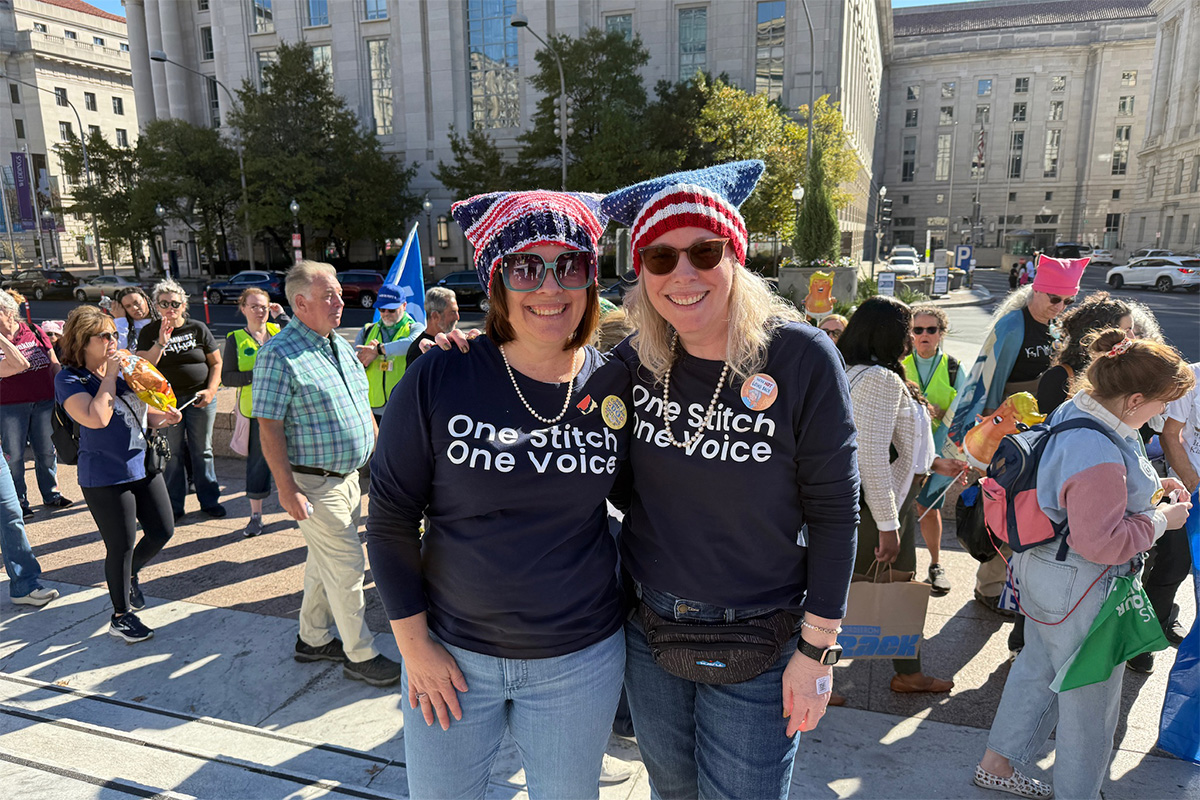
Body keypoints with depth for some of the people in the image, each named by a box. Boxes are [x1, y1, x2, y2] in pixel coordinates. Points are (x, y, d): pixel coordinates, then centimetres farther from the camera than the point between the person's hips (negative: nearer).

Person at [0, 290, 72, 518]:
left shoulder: (34, 332, 5)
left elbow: (54, 364, 10)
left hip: (44, 402, 2)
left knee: (46, 451, 10)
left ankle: (51, 495, 24)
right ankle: (19, 502, 14)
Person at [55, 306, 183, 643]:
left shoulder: (123, 368, 8)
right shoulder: (69, 379, -11)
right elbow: (97, 418, -28)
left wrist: (163, 416, -1)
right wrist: (110, 375, -20)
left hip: (144, 466, 6)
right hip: (105, 477, -6)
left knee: (162, 531, 11)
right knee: (121, 547, 4)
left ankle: (130, 574, 41)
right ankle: (120, 617, 23)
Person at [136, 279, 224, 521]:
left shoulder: (198, 328, 3)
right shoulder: (149, 333, 2)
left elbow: (216, 363, 6)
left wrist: (211, 390, -7)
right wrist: (161, 342, -22)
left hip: (199, 398, 0)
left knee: (202, 450, 7)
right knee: (171, 452, 4)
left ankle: (209, 500, 18)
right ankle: (174, 505, 15)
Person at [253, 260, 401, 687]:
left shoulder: (341, 346, 10)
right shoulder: (279, 354, -16)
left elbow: (363, 408, 18)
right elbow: (269, 427, -19)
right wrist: (287, 489, -21)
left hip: (348, 476, 8)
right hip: (315, 484, -8)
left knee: (324, 563, 19)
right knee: (347, 568, -1)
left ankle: (313, 639, 36)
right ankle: (360, 655, 14)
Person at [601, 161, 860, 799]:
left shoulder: (801, 358, -17)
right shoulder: (637, 359, -6)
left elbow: (834, 512, -11)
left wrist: (816, 650, -10)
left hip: (757, 645, -3)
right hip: (646, 631, 4)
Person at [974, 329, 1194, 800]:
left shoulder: (1071, 413, 0)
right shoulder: (1100, 456, -32)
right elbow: (1101, 543, -28)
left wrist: (1147, 491, 7)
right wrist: (1158, 521, -14)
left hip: (1045, 569, 10)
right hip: (1081, 589, -10)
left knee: (1038, 668, 24)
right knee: (1090, 696, 12)